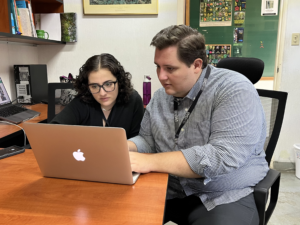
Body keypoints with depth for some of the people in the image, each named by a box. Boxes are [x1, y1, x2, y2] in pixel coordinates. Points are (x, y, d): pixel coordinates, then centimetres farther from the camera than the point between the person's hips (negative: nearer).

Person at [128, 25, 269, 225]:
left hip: (224, 196, -4)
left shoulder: (235, 91, -18)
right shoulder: (161, 96, 3)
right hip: (168, 190, 5)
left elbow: (222, 157, -27)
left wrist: (150, 162, -27)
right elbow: (147, 140, 9)